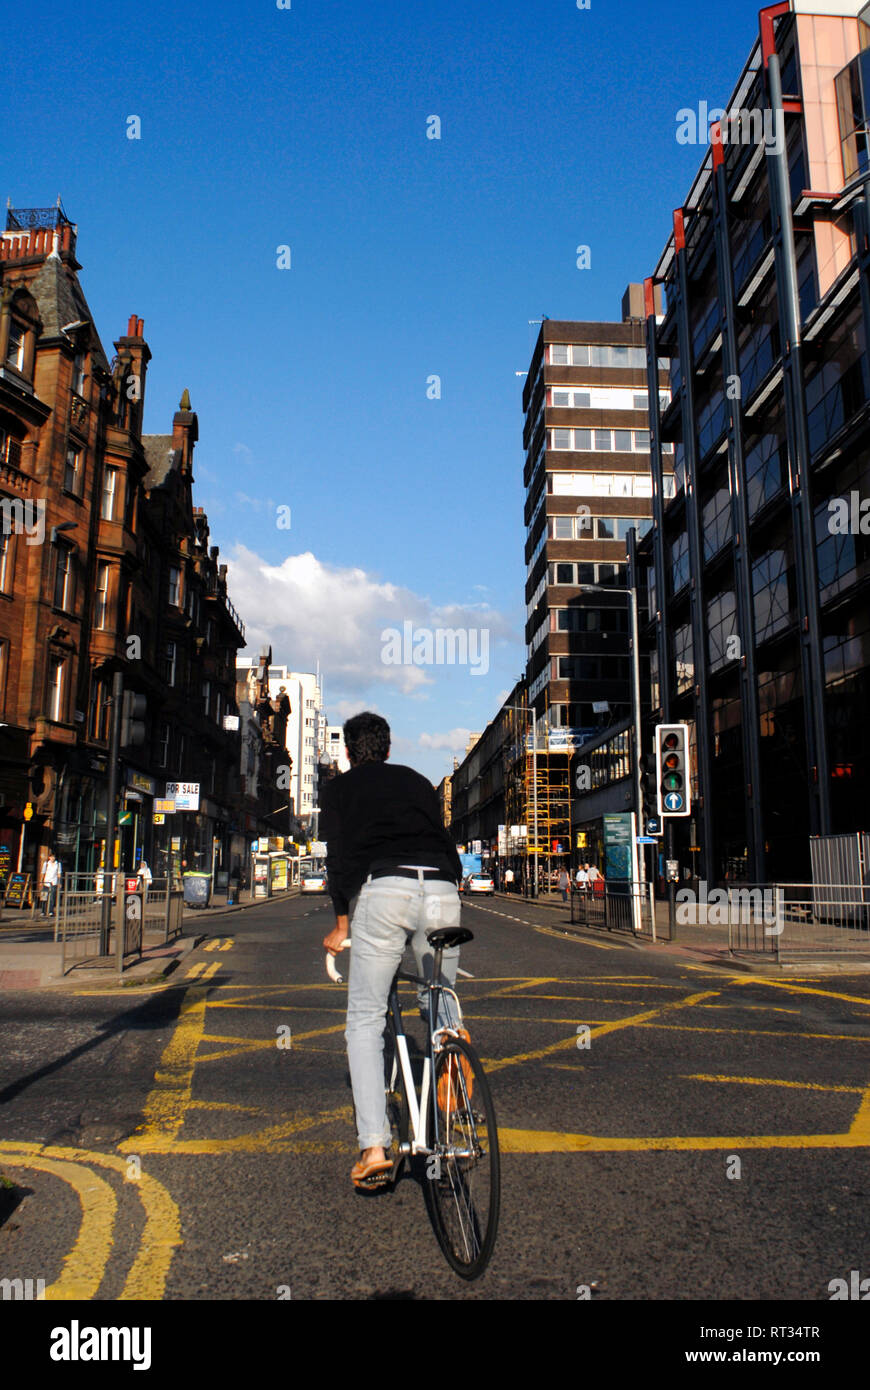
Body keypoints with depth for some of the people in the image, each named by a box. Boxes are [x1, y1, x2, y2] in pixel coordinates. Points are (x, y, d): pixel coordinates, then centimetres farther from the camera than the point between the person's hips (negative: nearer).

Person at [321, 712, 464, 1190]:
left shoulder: (339, 788, 21)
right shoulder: (418, 781, 31)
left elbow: (338, 854, 9)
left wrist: (341, 921, 12)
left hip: (383, 890, -3)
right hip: (443, 890, 3)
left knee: (364, 1020, 5)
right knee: (442, 1011, 20)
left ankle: (374, 1147, -4)